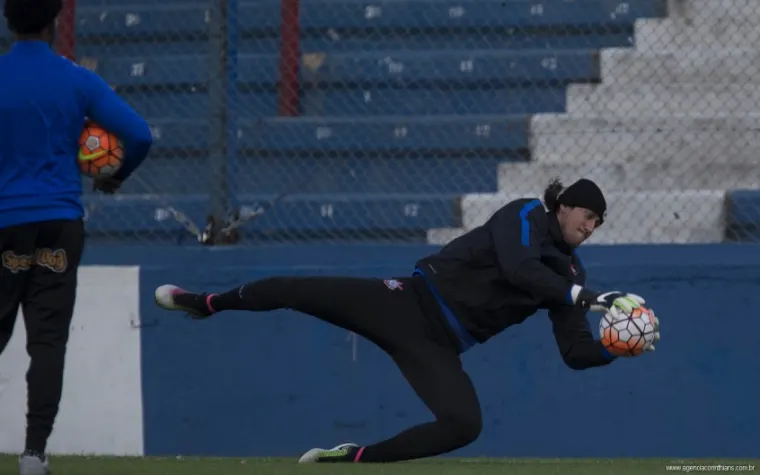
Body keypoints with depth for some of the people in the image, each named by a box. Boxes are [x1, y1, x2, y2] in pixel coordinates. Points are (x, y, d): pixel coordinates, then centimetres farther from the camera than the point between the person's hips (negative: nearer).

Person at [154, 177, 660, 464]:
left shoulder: (570, 274, 10)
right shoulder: (525, 216, -5)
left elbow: (577, 352, 4)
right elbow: (517, 268, -27)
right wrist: (588, 298, -32)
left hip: (437, 347, 4)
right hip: (411, 303, -4)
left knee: (464, 424, -23)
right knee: (294, 290, -15)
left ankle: (354, 458, -8)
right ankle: (206, 303, 14)